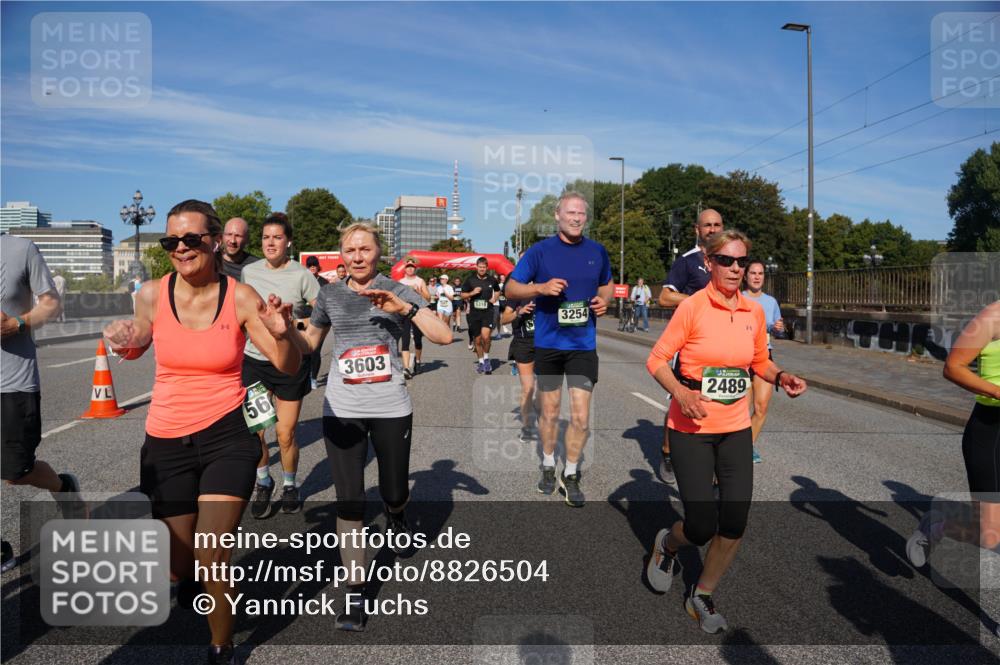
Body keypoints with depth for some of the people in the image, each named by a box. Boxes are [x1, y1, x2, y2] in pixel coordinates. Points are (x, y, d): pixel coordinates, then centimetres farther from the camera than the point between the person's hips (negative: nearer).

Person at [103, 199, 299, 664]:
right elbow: (135, 348, 14)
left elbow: (288, 367, -9)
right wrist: (125, 344, -9)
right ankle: (190, 575, 52)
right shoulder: (152, 294, -5)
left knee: (211, 558, -11)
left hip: (226, 435, -2)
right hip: (166, 440, 3)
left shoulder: (241, 298, -10)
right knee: (181, 564, 13)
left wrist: (282, 334, -29)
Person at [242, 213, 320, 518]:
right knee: (253, 431, 1)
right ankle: (263, 482, 29)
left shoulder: (302, 275, -7)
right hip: (254, 359, 3)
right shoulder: (248, 272, 4)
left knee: (285, 434, 2)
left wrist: (293, 320, -17)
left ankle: (289, 485, 29)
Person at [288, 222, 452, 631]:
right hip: (341, 410, 1)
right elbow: (307, 344, 20)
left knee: (394, 493, 12)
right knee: (349, 501, 0)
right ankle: (355, 593, 12)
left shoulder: (398, 292, -1)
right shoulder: (329, 295, 7)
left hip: (390, 409, -1)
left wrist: (403, 307, -25)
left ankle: (395, 516, 51)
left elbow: (444, 336, -11)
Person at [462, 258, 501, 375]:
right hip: (474, 313, 1)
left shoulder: (492, 280, 2)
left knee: (486, 336, -22)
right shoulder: (470, 279, -1)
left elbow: (497, 291, 22)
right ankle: (480, 361, 28)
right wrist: (472, 293, -12)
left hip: (488, 312, -1)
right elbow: (463, 295, 6)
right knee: (477, 339, 9)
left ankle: (486, 357, 2)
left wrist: (495, 298, 3)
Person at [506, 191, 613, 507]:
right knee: (549, 413, 13)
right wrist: (542, 287, -19)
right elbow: (511, 288, -2)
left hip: (583, 345, 1)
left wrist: (604, 300, -2)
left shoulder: (597, 251, 4)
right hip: (547, 343, -1)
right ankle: (548, 467, 34)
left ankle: (570, 476, 16)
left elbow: (607, 284, 21)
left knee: (581, 417, -3)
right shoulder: (540, 250, -3)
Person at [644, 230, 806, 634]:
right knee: (702, 527, -6)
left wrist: (781, 377, -2)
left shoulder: (754, 312, 4)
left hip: (736, 429, 5)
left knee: (734, 523, 3)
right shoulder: (692, 307, -11)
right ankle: (666, 545, 31)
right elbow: (657, 360, -10)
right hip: (692, 428, -5)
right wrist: (681, 393, -26)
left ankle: (702, 598, 27)